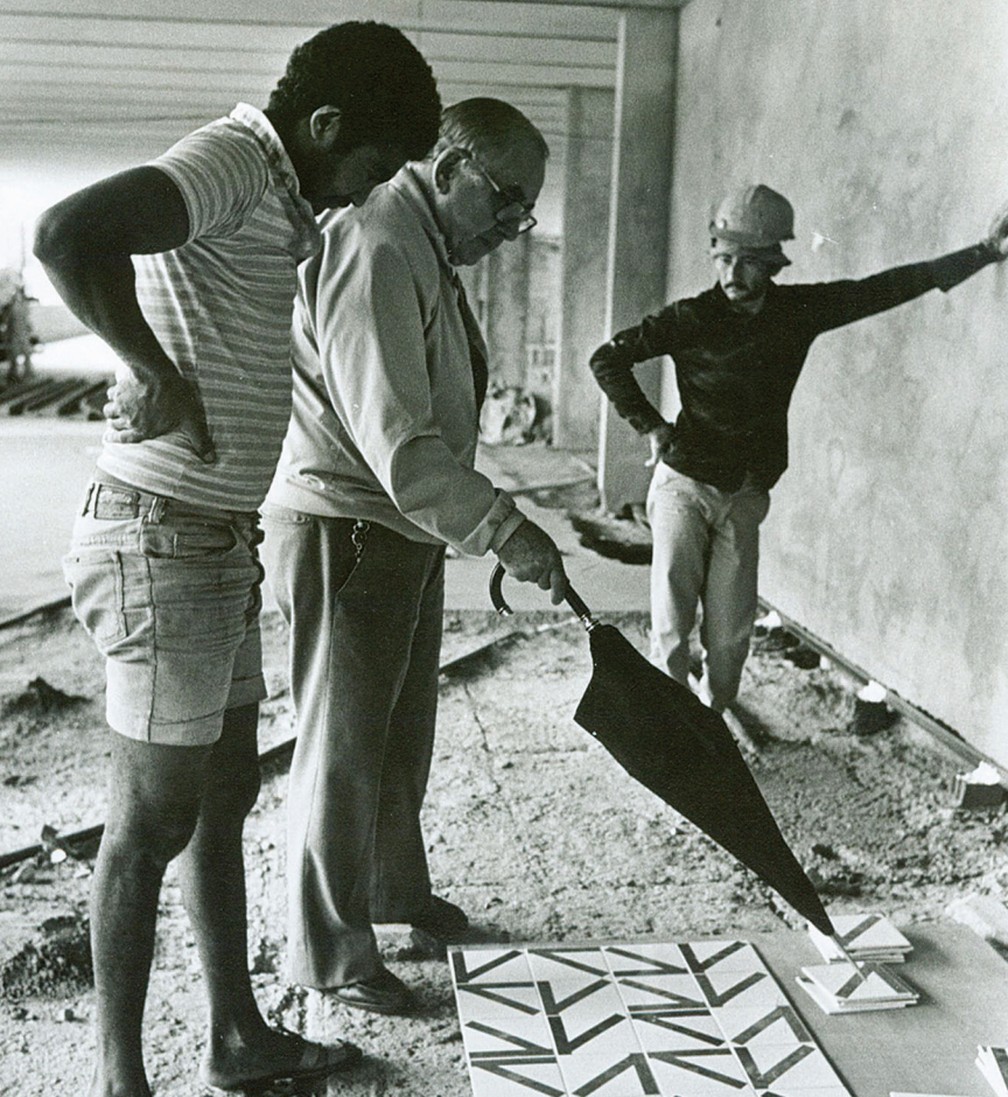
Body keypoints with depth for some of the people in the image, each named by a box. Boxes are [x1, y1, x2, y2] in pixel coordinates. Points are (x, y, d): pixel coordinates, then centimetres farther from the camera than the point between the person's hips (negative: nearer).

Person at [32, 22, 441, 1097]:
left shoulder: (275, 200, 15)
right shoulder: (228, 162, -15)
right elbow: (69, 234, -34)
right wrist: (160, 377, -23)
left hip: (218, 544, 10)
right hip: (162, 539, -10)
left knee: (224, 795, 16)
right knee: (154, 819, 2)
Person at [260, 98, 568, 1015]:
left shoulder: (432, 254, 14)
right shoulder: (374, 249, -20)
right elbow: (393, 438, -28)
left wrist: (490, 530, 19)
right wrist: (504, 530, -28)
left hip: (403, 534, 10)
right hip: (345, 534, -10)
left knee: (404, 732, 21)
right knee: (342, 750, 2)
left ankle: (396, 890, 40)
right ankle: (330, 955, 19)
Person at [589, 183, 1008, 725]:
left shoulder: (799, 310, 0)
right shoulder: (691, 317, -10)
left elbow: (888, 287, 6)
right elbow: (606, 359, -4)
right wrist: (650, 425, -8)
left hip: (745, 494, 3)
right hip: (684, 485, -3)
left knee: (730, 630, 4)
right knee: (672, 624, -5)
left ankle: (715, 712, 24)